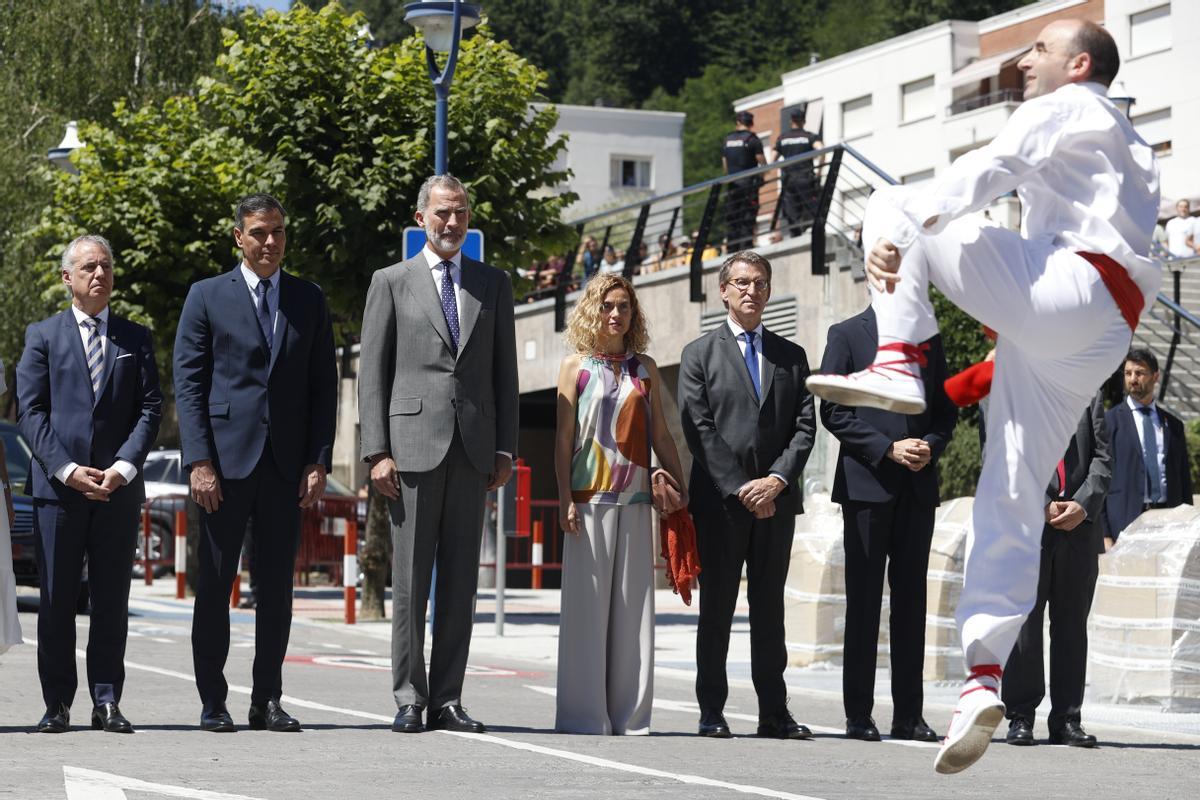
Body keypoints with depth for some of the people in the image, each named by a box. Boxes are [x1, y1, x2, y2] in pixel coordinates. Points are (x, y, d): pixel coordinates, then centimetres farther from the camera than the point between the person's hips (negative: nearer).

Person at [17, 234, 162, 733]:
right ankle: (57, 704, 5)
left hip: (119, 487, 1)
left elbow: (150, 409, 6)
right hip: (57, 486, -1)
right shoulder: (43, 336, 9)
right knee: (57, 599, 0)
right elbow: (29, 411, 1)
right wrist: (67, 469, -11)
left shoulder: (135, 339, 14)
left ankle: (107, 701, 5)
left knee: (112, 600, 1)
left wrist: (124, 467, -10)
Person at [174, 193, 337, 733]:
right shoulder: (207, 297, 4)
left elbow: (324, 386, 10)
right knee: (214, 585, 1)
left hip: (286, 464, 2)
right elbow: (188, 383, -1)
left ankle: (267, 701, 10)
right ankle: (213, 702, 7)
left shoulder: (309, 300, 12)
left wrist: (318, 462, 0)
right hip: (225, 460, -2)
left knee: (277, 587, 4)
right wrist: (199, 461, -10)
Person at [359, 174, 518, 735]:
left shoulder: (493, 284, 14)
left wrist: (505, 449, 5)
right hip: (413, 445, -3)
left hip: (473, 449, 3)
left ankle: (447, 699, 7)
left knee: (461, 580, 3)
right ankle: (409, 699, 2)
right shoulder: (391, 283, 6)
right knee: (410, 579, -2)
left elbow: (504, 371, 13)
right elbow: (372, 372, 3)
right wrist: (377, 452, -6)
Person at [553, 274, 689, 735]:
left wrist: (683, 490, 8)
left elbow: (661, 436, 14)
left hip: (635, 501, 3)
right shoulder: (577, 365, 4)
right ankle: (584, 713, 0)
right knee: (588, 604, -4)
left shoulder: (645, 368, 12)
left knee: (632, 605, 2)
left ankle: (628, 713, 5)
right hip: (590, 500, -3)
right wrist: (565, 499, -7)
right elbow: (564, 437, 1)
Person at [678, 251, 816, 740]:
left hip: (776, 500, 3)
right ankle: (711, 712, 3)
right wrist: (740, 490, -11)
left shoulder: (791, 356, 15)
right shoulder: (699, 355, 6)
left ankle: (774, 713, 6)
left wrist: (778, 479, -9)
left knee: (770, 609, 5)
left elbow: (805, 426, 6)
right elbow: (699, 430, -3)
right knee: (716, 609, 0)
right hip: (718, 500, -2)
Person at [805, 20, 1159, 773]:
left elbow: (990, 168, -11)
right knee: (1011, 502, 4)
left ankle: (898, 364, -18)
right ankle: (984, 681, -2)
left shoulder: (1065, 109, 6)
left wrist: (896, 233, -24)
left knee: (893, 203, -1)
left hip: (1063, 287, -9)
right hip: (1097, 336, 9)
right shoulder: (1132, 152, 35)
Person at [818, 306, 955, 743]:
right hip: (866, 483, -4)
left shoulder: (929, 339, 15)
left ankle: (909, 714, 7)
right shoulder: (847, 334, 2)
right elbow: (832, 409, -4)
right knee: (863, 597, -2)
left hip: (918, 486, 4)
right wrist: (887, 449, -13)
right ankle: (858, 714, 2)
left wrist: (932, 444, -4)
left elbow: (946, 409, 17)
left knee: (911, 597, 4)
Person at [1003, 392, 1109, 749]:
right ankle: (1020, 717, 1)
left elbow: (1103, 458, 8)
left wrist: (1083, 504, -8)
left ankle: (1067, 719, 7)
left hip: (1081, 527, 3)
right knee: (1023, 620, -4)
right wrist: (1043, 504, -12)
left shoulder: (1089, 398, 17)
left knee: (1072, 623, 4)